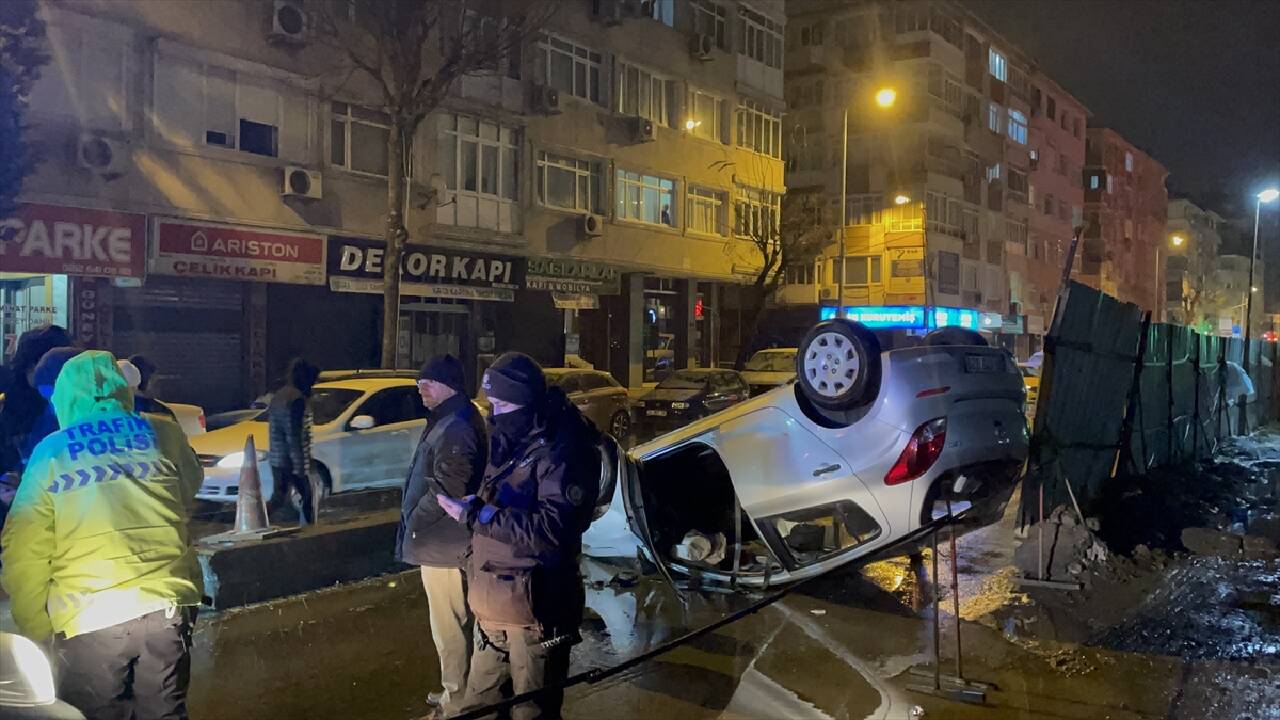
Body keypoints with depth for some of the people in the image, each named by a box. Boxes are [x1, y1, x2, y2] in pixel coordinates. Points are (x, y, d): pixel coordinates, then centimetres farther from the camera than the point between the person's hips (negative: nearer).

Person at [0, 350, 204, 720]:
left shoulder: (48, 453, 3)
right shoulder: (163, 434, 6)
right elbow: (190, 497, 23)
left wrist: (35, 631, 11)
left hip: (89, 618, -1)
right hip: (167, 606, 1)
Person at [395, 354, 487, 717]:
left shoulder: (455, 428, -21)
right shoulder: (446, 421, 13)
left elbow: (447, 490, -26)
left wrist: (414, 522, -14)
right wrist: (416, 524, 16)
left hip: (442, 543, -11)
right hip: (441, 539, 11)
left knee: (448, 625, 1)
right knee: (454, 622, 20)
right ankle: (456, 690, 33)